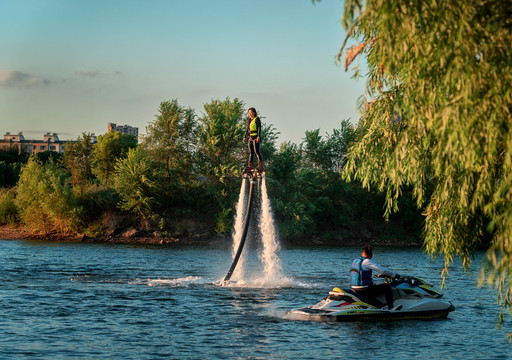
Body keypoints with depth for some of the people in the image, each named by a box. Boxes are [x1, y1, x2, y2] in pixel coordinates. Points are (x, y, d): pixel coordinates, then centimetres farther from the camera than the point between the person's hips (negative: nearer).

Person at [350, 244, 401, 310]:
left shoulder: (355, 261, 13)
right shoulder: (367, 261, -13)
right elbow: (382, 270, -13)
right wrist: (394, 275, 0)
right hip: (364, 290, -9)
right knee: (387, 286, -7)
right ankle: (391, 308, -17)